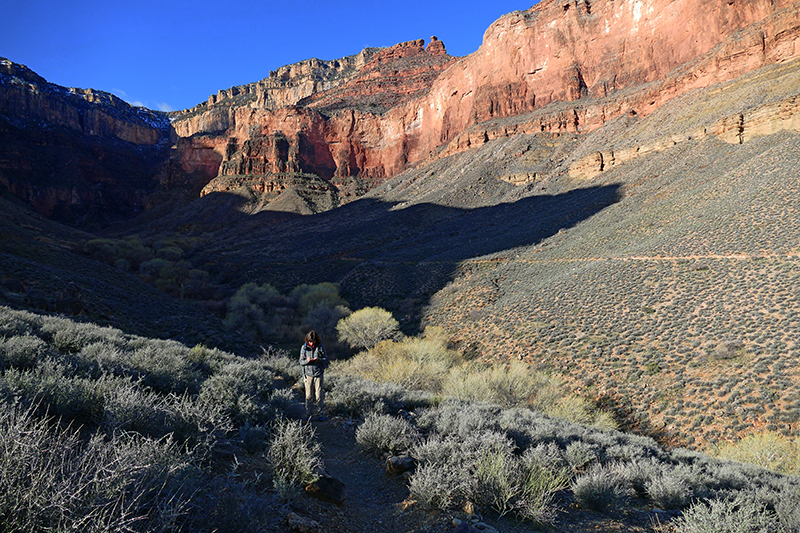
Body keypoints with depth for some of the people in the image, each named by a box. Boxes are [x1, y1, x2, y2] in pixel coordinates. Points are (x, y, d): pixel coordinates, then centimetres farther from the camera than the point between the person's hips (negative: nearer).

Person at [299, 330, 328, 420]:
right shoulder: (304, 347, 1)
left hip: (318, 373, -1)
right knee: (309, 395, 4)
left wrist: (319, 360, -19)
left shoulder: (320, 347, 0)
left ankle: (321, 414, 12)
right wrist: (307, 361, -18)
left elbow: (326, 360, 2)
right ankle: (309, 414, 17)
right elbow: (301, 362, 3)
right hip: (308, 374, 1)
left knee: (319, 395, -1)